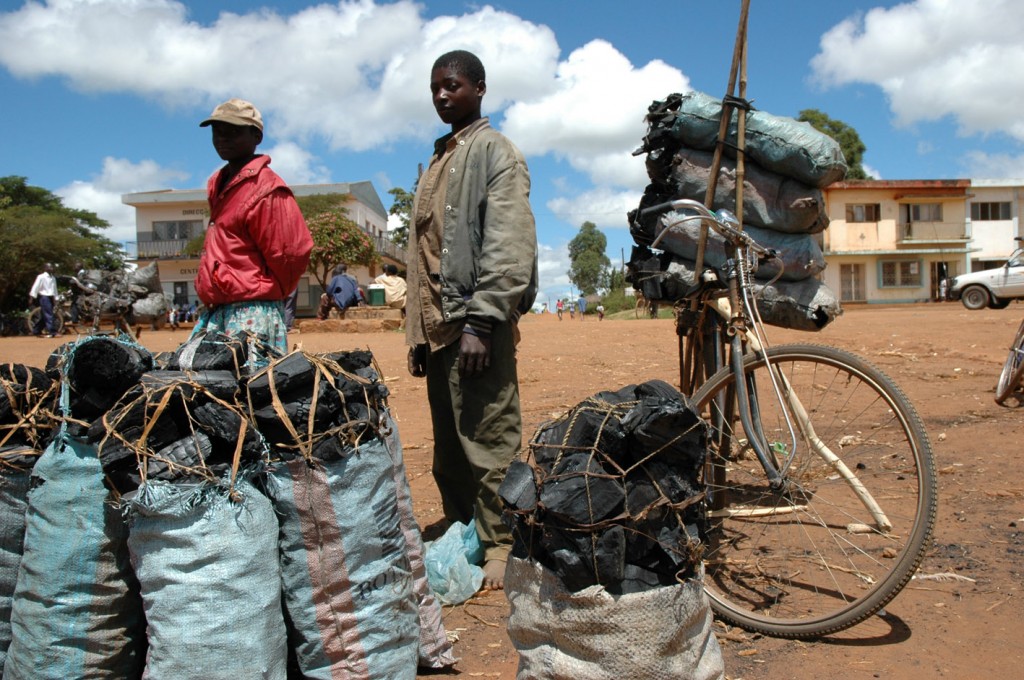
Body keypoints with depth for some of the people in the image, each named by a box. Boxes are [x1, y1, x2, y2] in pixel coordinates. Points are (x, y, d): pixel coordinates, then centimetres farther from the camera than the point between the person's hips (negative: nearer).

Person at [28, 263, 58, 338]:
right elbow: (35, 287, -9)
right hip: (44, 297, -7)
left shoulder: (53, 278, 12)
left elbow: (54, 289, 19)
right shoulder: (41, 277, -8)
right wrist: (31, 298, -11)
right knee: (48, 315, -11)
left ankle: (36, 331, 23)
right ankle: (51, 332, -11)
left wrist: (56, 298, 17)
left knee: (44, 316, 12)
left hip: (50, 297, 7)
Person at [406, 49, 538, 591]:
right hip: (438, 325, 8)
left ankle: (500, 548, 4)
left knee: (488, 441, -6)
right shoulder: (438, 160, 23)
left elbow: (508, 247, -13)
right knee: (448, 450, 12)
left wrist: (480, 323, -19)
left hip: (476, 325, -8)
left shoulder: (494, 150, -1)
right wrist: (419, 331, 15)